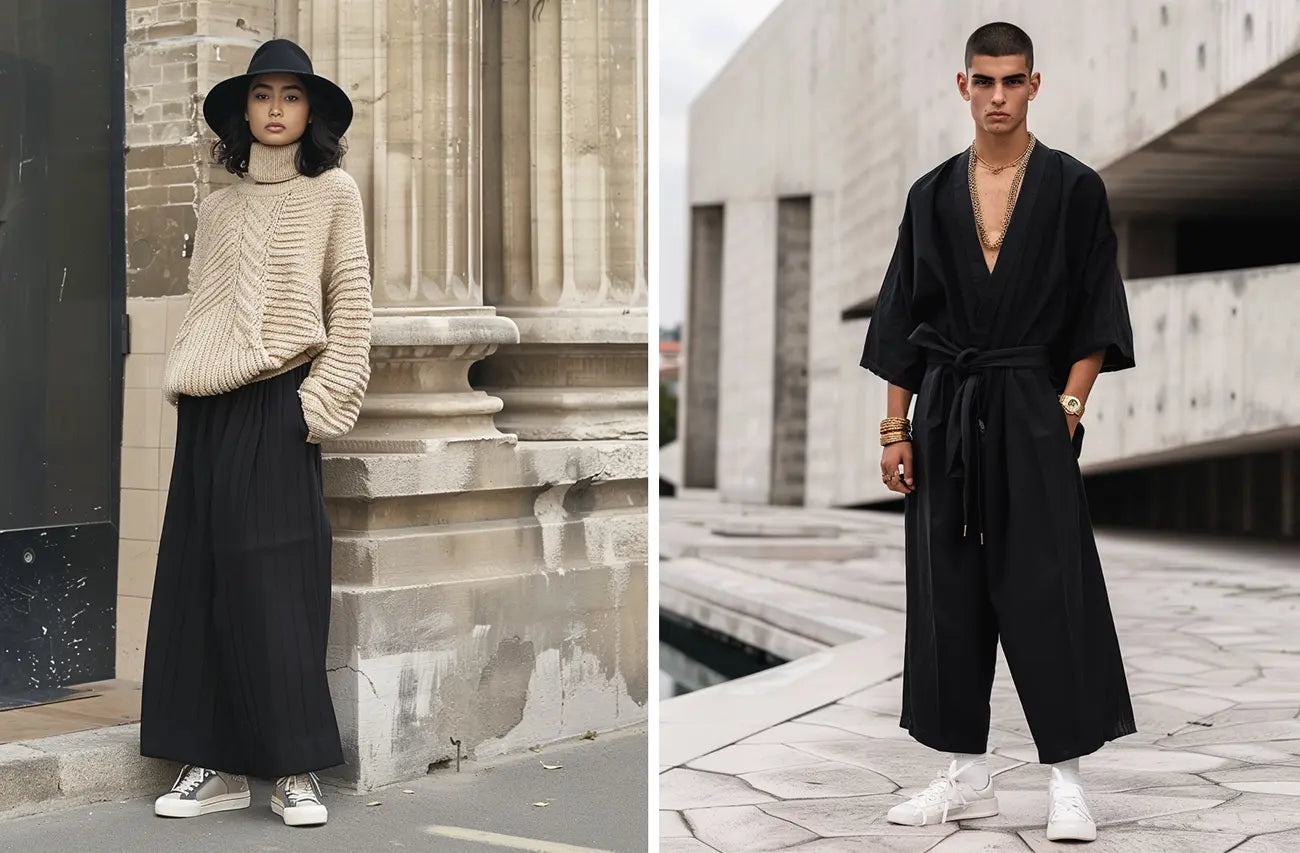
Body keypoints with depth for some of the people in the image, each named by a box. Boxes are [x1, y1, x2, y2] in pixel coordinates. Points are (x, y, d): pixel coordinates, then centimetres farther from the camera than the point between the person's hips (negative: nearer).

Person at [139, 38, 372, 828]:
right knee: (201, 580, 2)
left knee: (274, 585, -6)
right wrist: (182, 385, 5)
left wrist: (321, 406, -9)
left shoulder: (333, 191, 4)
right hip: (207, 414, 5)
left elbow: (352, 308, -1)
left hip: (277, 407, -5)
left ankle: (296, 770, 0)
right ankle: (217, 764, 8)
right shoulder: (219, 207, 17)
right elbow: (200, 311, 17)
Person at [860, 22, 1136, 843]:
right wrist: (897, 428, 4)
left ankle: (1067, 780, 2)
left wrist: (1070, 407, -11)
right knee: (948, 595, 6)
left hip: (1032, 413, -3)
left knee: (1048, 592, -6)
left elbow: (1095, 317, -1)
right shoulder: (933, 195, 8)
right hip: (947, 416, 4)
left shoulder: (1074, 189, -1)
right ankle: (968, 774, 16)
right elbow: (906, 321, 9)